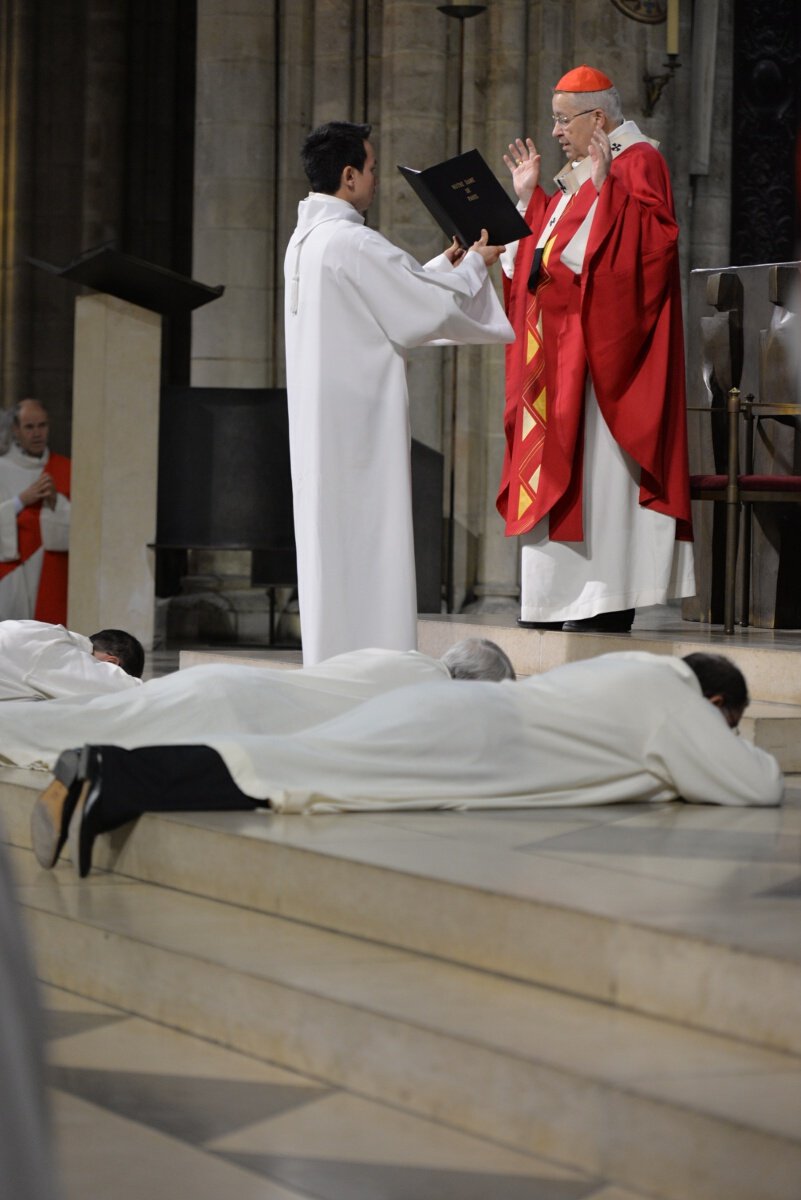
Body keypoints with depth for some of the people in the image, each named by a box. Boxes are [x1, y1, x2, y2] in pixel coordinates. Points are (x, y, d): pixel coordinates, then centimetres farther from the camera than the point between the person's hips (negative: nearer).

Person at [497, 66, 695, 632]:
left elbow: (654, 237, -22)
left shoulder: (637, 162, -6)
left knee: (598, 470, -12)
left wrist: (603, 186, -27)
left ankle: (609, 596, -11)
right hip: (560, 351, 9)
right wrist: (529, 196, 16)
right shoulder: (577, 173, 20)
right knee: (560, 467, 7)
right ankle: (563, 598, 8)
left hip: (600, 346, -9)